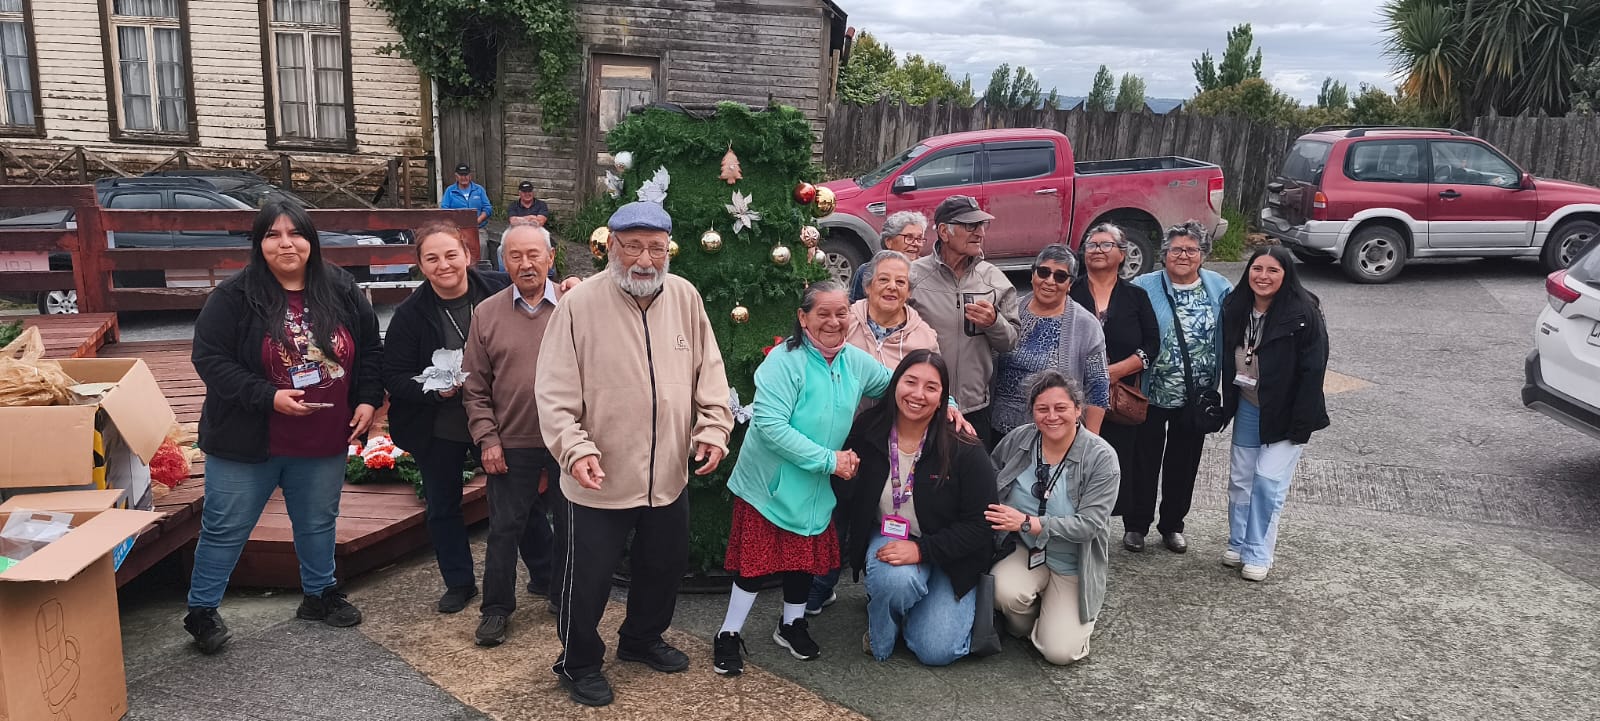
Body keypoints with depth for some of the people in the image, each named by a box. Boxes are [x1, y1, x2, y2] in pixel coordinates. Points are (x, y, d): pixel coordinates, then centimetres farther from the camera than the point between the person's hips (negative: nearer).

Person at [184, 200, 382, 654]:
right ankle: (201, 612, 26)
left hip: (324, 443, 3)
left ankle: (319, 594, 40)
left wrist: (367, 400, -4)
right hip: (247, 443, -3)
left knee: (318, 523, 20)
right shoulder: (234, 297, -13)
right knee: (225, 530, 9)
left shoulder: (342, 292, -2)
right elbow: (210, 359, -14)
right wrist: (268, 396, -24)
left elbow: (370, 350, 7)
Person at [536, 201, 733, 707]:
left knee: (664, 567, 23)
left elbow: (710, 372, 5)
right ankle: (579, 663, 35)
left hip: (668, 475, 5)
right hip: (599, 481, -4)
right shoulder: (580, 304, -15)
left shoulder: (685, 297, -2)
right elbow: (554, 394, -14)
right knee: (586, 578, 10)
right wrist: (575, 448, -25)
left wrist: (713, 428, -6)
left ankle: (643, 640, 49)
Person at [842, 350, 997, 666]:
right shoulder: (867, 431, -10)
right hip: (887, 537, 1)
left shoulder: (964, 451, -19)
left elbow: (978, 526, -16)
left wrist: (922, 550, -26)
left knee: (937, 651, -12)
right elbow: (850, 500, 3)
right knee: (895, 579, -35)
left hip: (948, 554, -1)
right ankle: (880, 638, 1)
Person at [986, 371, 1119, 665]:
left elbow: (1089, 524, -20)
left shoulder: (1101, 457, -15)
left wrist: (1028, 523, -26)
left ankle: (1067, 612, 21)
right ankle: (1023, 627, 6)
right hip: (1023, 552, 2)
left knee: (1060, 652, -14)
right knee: (1006, 591, -32)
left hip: (1072, 565, -2)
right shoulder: (1018, 439, -7)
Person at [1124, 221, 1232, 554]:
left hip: (1197, 396, 3)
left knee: (1184, 462, 15)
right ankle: (1135, 525, 25)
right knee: (1144, 461, 9)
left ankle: (1172, 525, 31)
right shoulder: (1144, 288, -10)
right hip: (1151, 395, -3)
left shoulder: (1220, 289, 0)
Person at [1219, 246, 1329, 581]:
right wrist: (1226, 405, 6)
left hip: (1284, 414, -6)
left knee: (1268, 480, -7)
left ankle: (1258, 554, 6)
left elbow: (1312, 372, -17)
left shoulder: (1303, 314, -17)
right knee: (1241, 478, 11)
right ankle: (1238, 544, 26)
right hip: (1248, 408, 6)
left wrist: (1301, 425, -19)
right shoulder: (1235, 309, 1)